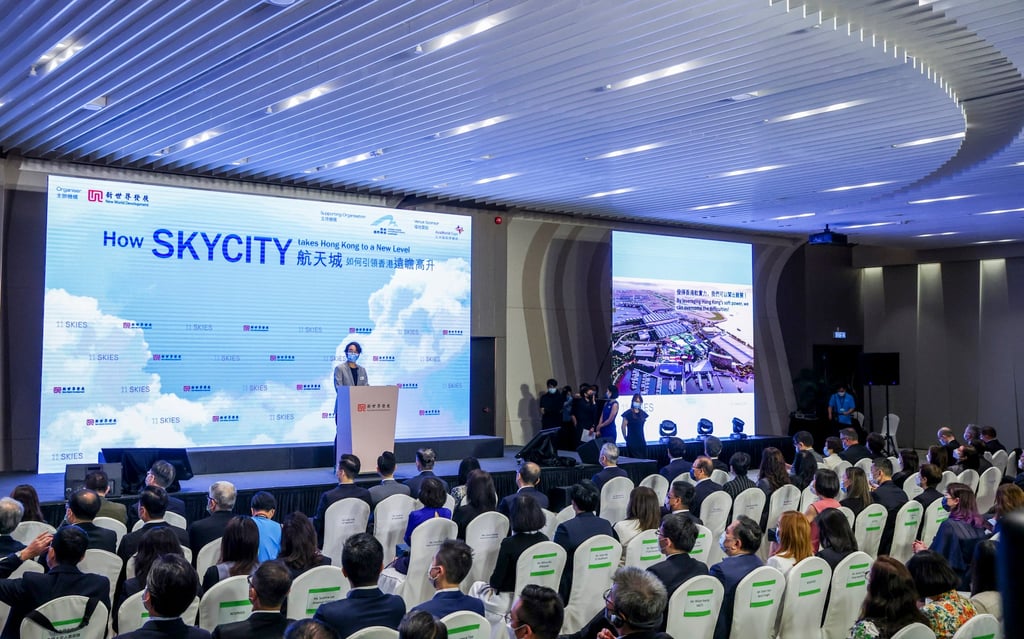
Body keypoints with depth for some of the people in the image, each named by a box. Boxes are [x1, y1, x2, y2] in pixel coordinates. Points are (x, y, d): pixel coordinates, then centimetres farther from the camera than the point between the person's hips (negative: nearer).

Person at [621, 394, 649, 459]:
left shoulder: (643, 413, 10)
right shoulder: (628, 413, -6)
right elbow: (623, 427, -3)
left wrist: (645, 438, 13)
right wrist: (625, 437, 0)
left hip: (641, 441, 5)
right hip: (631, 442, -5)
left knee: (643, 459, 3)